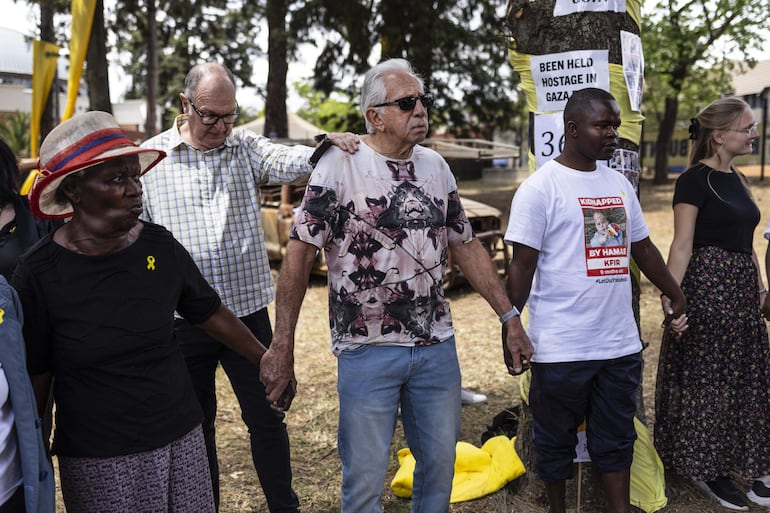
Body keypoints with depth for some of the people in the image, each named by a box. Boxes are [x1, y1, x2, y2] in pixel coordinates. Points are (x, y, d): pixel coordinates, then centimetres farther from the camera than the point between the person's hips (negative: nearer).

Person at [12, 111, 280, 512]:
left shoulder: (160, 247, -5)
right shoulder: (40, 273, -12)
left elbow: (210, 313, 9)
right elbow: (35, 378, -4)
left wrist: (264, 359, 18)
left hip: (181, 440, 3)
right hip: (96, 460, -3)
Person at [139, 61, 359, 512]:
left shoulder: (248, 147, 3)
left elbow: (286, 163, -16)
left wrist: (326, 145, -38)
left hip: (248, 310, 1)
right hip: (183, 318, 0)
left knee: (267, 416, 11)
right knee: (195, 424, 15)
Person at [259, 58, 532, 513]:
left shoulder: (436, 166, 7)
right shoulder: (340, 165, -9)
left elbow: (466, 246, 12)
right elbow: (300, 254, -11)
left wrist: (510, 316, 8)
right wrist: (282, 346, -15)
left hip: (437, 346, 5)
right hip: (367, 351, -4)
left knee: (441, 464, 16)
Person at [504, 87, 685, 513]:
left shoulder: (619, 183, 10)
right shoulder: (541, 187, -9)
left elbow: (642, 247, 20)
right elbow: (522, 264, -11)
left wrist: (675, 295, 25)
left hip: (620, 343, 5)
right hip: (560, 347, -5)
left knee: (616, 440, 15)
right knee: (555, 441, 12)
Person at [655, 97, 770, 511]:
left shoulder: (736, 179, 14)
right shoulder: (695, 180, -11)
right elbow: (683, 245, -16)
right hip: (707, 286, -9)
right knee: (707, 378, 2)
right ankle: (706, 468, 17)